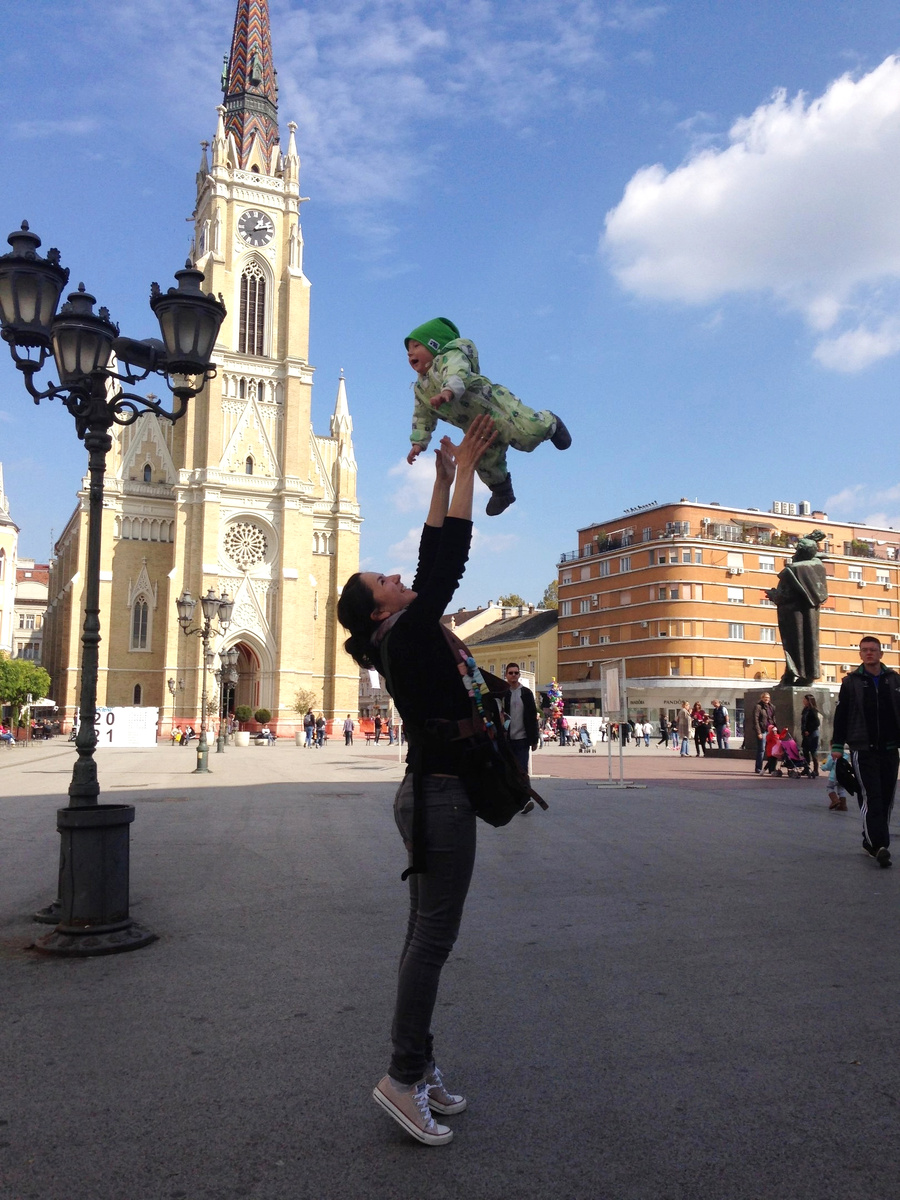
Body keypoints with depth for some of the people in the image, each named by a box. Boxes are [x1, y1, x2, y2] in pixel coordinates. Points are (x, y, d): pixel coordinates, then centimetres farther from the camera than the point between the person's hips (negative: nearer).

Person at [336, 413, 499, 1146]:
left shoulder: (405, 637, 12)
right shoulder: (407, 635, -13)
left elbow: (434, 558, 17)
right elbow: (447, 560, -15)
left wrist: (445, 478, 17)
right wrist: (464, 469, -8)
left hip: (433, 792, 10)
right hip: (441, 796, -10)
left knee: (429, 932, 13)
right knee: (434, 935, -4)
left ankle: (420, 1068, 22)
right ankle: (404, 1077, 5)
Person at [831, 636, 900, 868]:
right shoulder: (851, 682, 1)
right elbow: (841, 715, 2)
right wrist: (837, 745, -1)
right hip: (863, 750, -3)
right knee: (871, 797, -10)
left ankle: (871, 842, 18)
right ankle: (879, 845, -14)